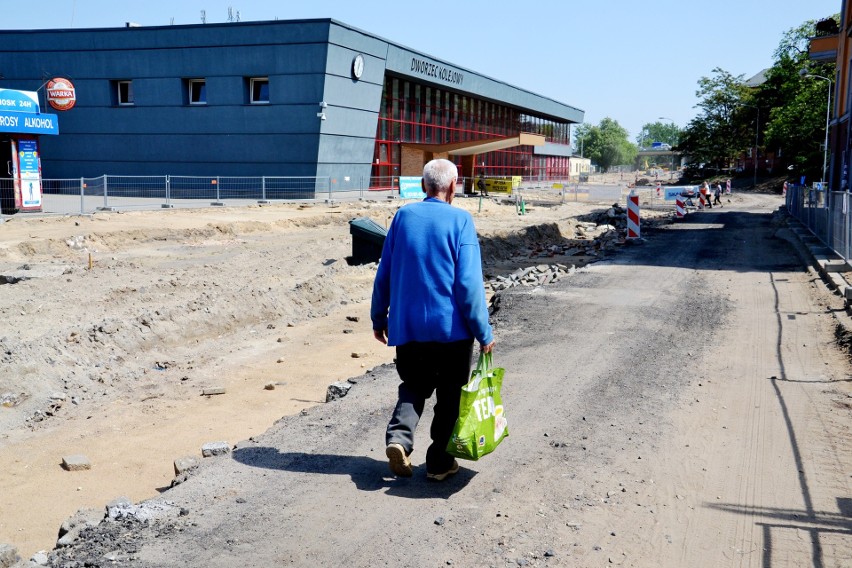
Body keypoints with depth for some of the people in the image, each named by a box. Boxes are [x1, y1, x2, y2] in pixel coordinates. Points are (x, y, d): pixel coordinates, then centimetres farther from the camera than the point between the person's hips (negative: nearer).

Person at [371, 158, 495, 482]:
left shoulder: (403, 216, 2)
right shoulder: (460, 220, -9)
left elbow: (384, 273, 6)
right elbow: (469, 283, -14)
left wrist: (378, 318, 17)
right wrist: (484, 332, -8)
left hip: (407, 326, 3)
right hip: (450, 327, -3)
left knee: (413, 386, 20)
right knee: (449, 395, 12)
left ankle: (399, 436, -4)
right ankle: (439, 462, 17)